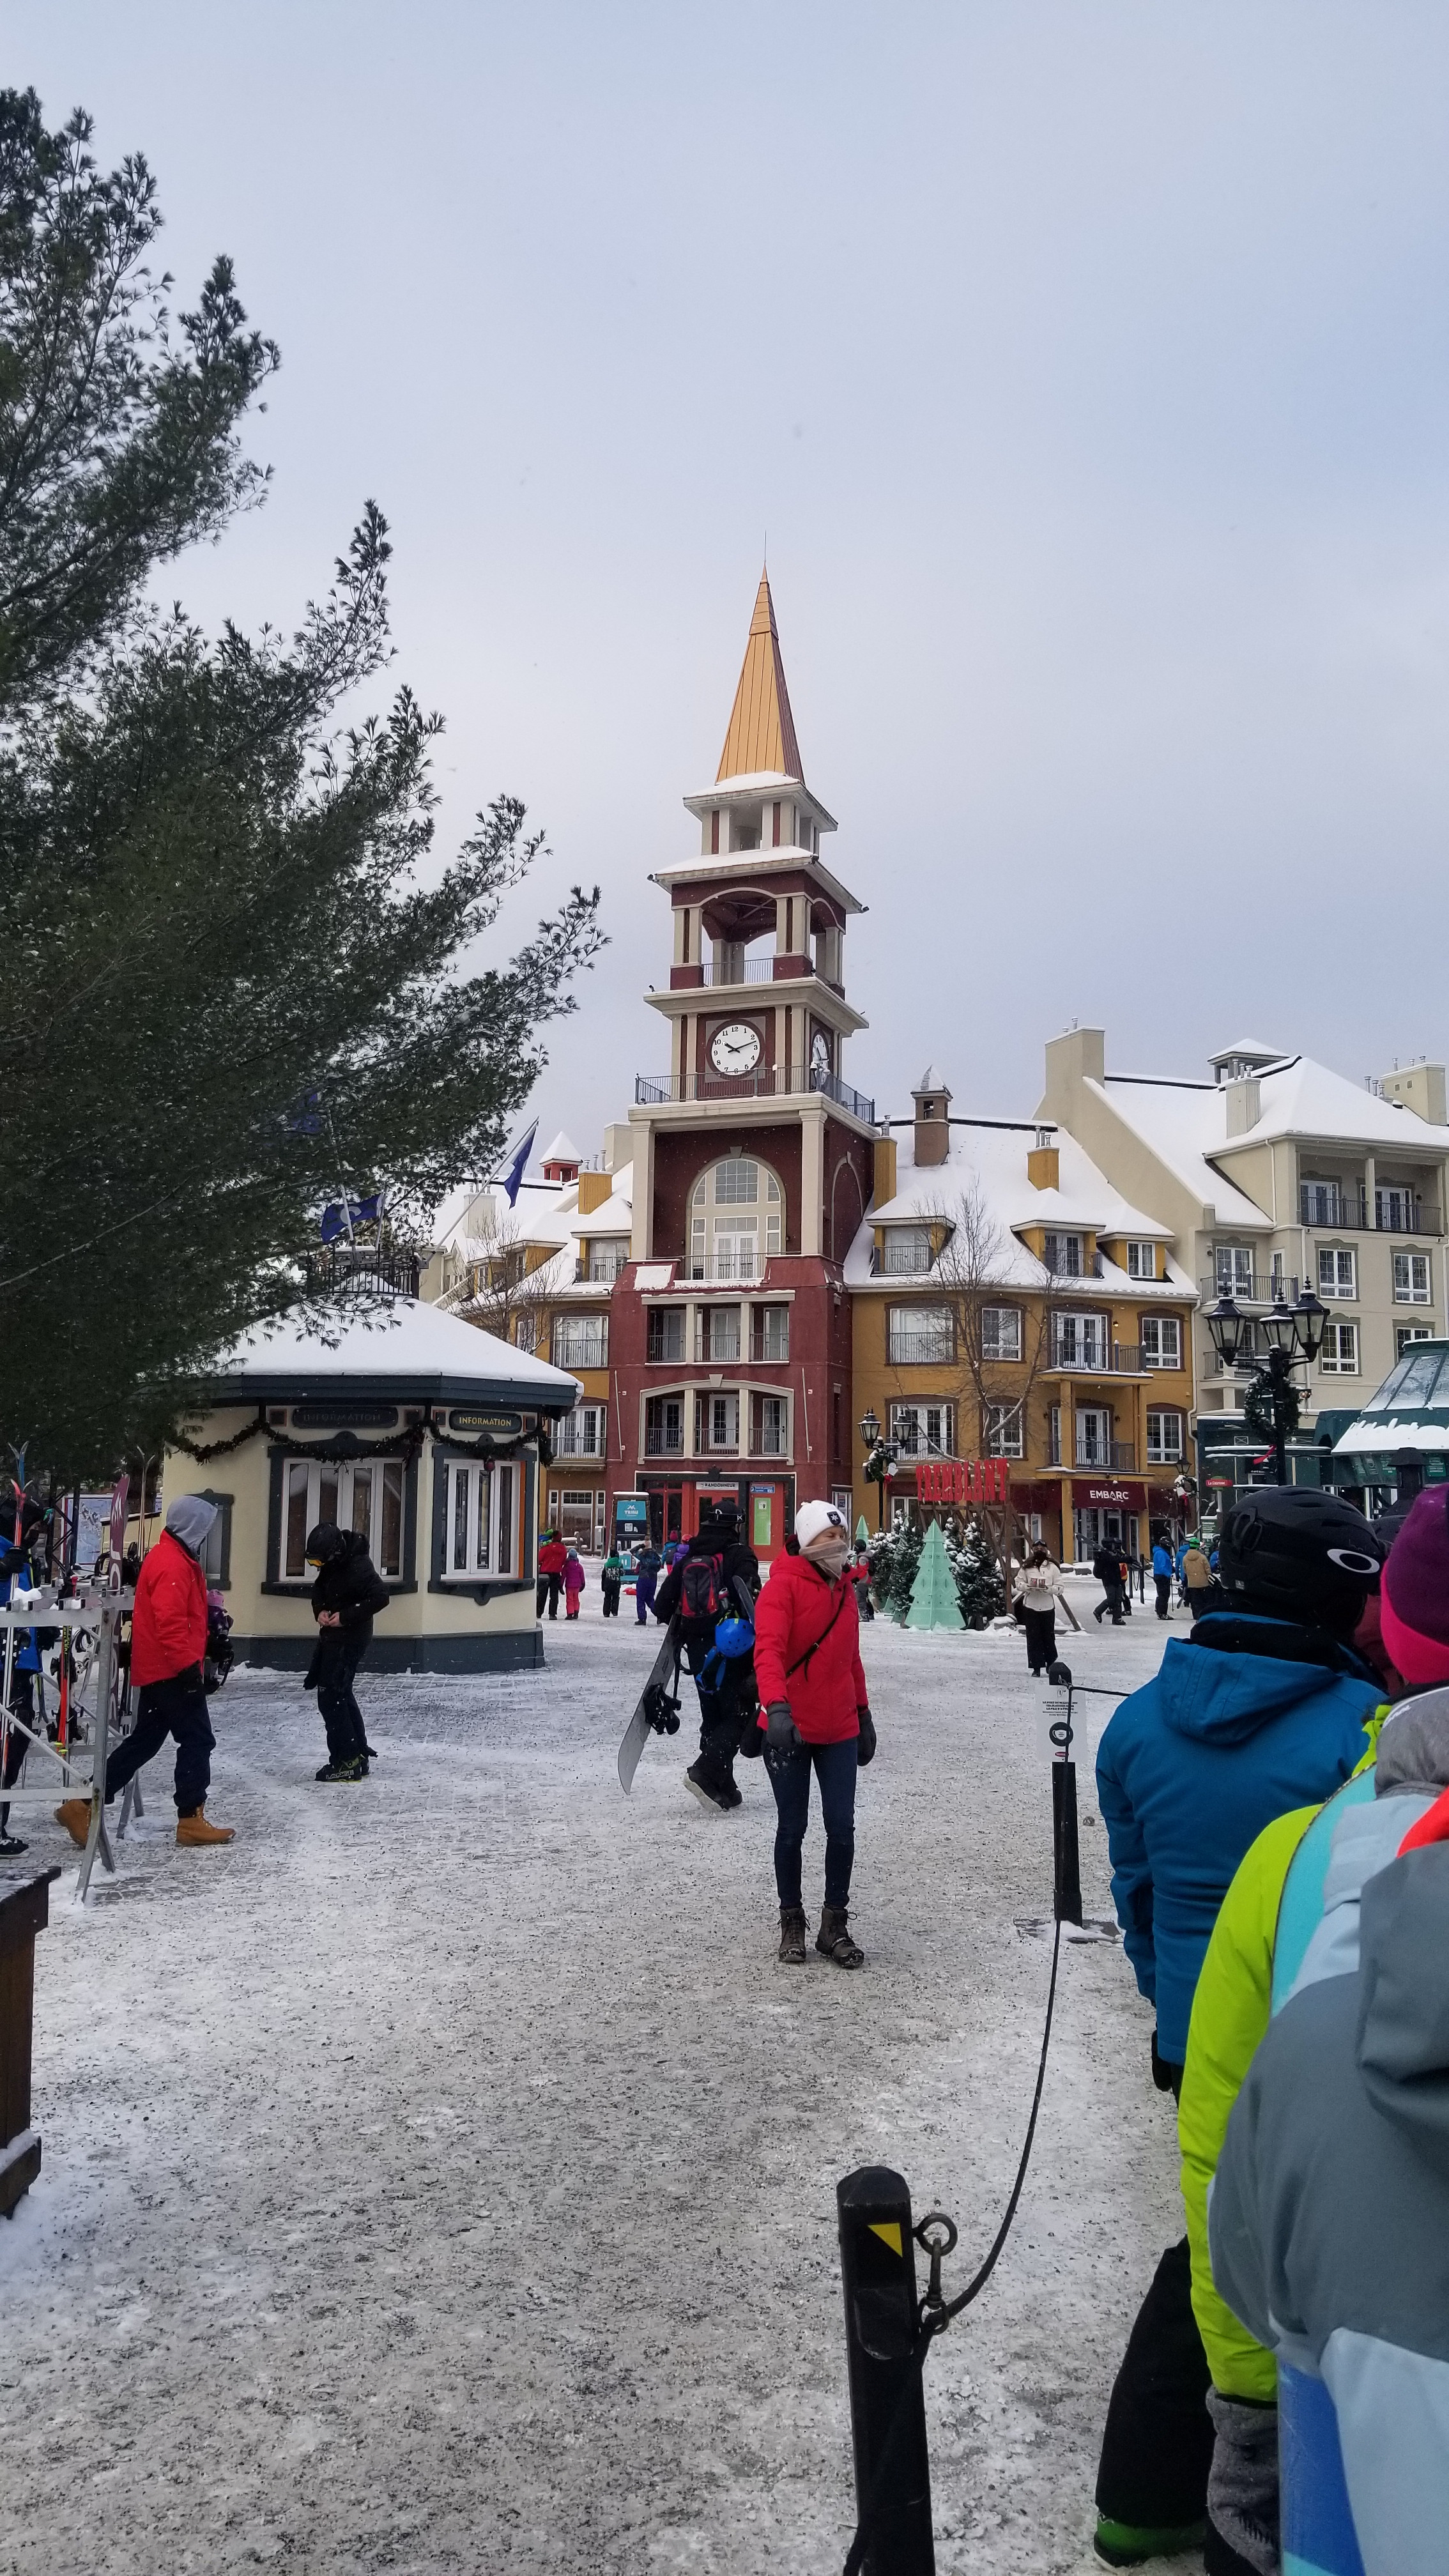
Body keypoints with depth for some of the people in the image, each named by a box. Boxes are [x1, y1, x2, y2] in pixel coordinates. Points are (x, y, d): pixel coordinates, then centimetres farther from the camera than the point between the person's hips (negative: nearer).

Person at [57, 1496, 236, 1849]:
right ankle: (191, 1821, 4)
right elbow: (171, 1623, -25)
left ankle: (82, 1806, 16)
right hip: (172, 1672, -10)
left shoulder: (174, 1558, 15)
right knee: (198, 1740, -2)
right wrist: (188, 1666, -24)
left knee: (143, 1742, 14)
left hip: (157, 1672, 10)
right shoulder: (172, 1564, -19)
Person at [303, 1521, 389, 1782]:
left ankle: (347, 1763, -4)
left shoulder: (358, 1566, -25)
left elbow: (381, 1597, -29)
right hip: (331, 1636, 10)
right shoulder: (332, 1563, 3)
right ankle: (358, 1754, 27)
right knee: (341, 1694, 17)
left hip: (350, 1640, -10)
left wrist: (346, 1616, -25)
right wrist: (320, 1610, -5)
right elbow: (319, 1589, 16)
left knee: (331, 1697, -9)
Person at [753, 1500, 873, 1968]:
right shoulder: (784, 1585, -14)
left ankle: (835, 1925, 20)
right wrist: (777, 1707, -40)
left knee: (842, 1828, 4)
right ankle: (792, 1924, 24)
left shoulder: (845, 1590, 9)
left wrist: (863, 1714, 20)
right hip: (789, 1730, -5)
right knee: (792, 1829, 7)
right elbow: (768, 1648, -27)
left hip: (840, 1731, 5)